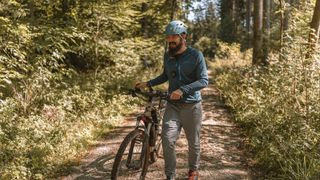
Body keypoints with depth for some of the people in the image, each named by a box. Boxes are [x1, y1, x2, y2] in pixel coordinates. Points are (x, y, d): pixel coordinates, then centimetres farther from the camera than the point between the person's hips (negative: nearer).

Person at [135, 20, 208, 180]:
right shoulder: (167, 55, 5)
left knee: (193, 142, 10)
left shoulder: (196, 55, -10)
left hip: (191, 106, -3)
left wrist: (183, 90, -27)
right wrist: (147, 84, 8)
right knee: (167, 139, -8)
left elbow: (204, 80, -14)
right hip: (172, 105, 3)